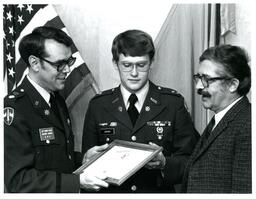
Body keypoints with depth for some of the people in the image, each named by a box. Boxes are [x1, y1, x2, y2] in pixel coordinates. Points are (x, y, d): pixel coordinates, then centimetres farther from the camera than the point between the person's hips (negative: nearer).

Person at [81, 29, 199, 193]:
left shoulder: (173, 103, 3)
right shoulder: (98, 105, 7)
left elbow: (189, 160, 2)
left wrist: (164, 163, -15)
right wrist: (88, 159, -9)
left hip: (158, 191, -2)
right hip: (112, 191, 2)